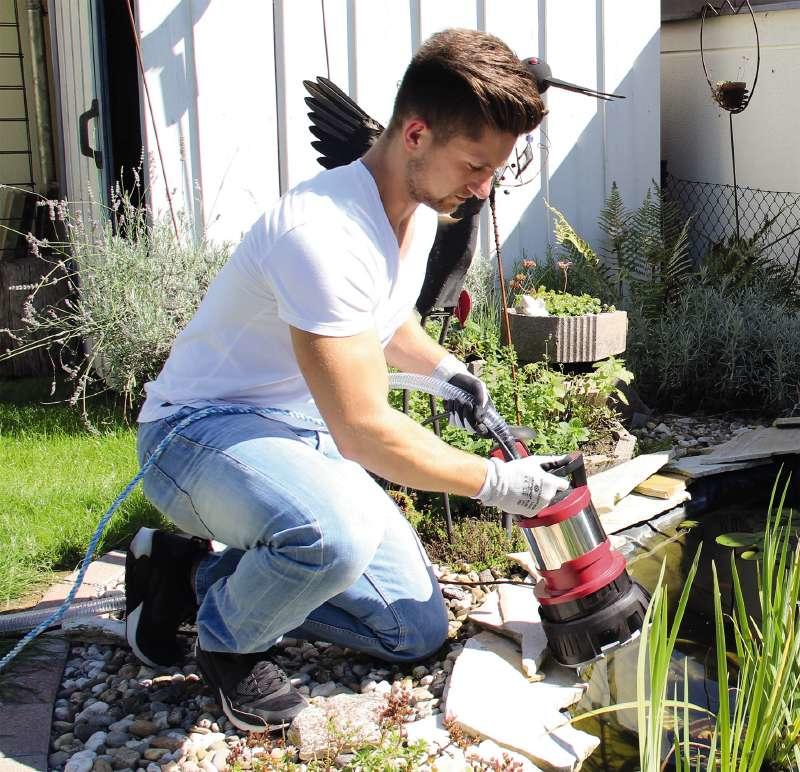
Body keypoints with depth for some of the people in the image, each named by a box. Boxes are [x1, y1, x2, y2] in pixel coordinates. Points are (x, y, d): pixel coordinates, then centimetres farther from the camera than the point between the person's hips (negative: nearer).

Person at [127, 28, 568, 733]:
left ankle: (198, 574, 13)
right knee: (338, 533, -42)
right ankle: (229, 640, -7)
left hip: (307, 433, 9)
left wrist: (445, 368, 7)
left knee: (419, 632, 6)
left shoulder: (419, 208, 3)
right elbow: (364, 432, -28)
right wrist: (494, 483, -17)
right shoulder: (325, 232, -30)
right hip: (200, 432, -9)